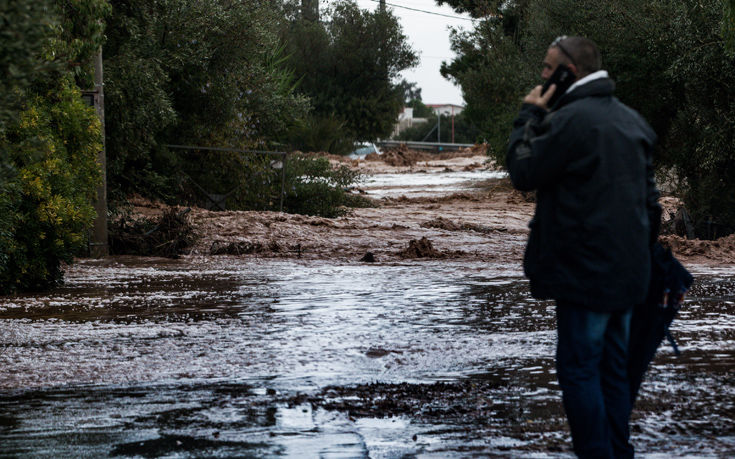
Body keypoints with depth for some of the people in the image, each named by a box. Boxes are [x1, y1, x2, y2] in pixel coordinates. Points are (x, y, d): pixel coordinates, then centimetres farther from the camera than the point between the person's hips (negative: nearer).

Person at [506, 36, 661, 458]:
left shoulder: (572, 119, -16)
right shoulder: (630, 120, 13)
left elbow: (523, 173, -8)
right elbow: (650, 198, 18)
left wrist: (530, 116, 1)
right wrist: (646, 246, 25)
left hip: (587, 272, -9)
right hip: (627, 272, 9)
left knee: (579, 369, -3)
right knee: (614, 368, 15)